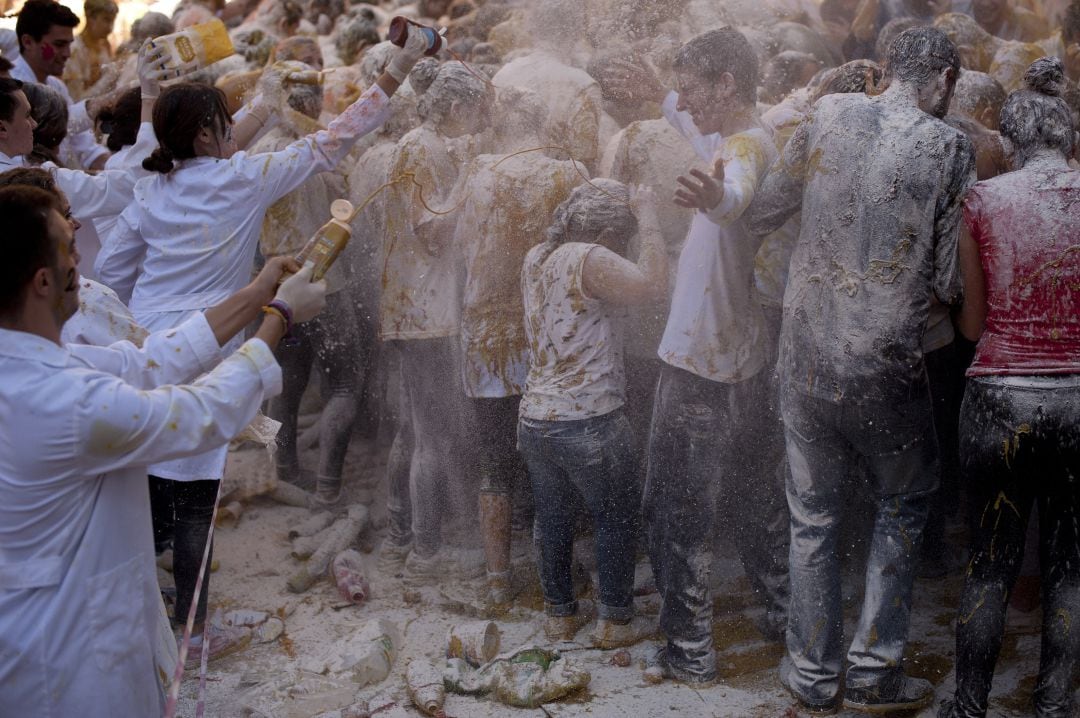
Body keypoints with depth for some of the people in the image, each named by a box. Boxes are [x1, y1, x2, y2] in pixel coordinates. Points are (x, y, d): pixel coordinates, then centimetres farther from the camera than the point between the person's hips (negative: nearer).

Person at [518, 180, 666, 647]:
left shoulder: (536, 258, 8)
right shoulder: (589, 260, -18)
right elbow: (652, 284, -29)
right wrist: (648, 218, -15)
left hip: (535, 418, 7)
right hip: (589, 422, -7)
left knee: (553, 520, 18)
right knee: (616, 520, 10)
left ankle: (560, 613, 29)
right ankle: (615, 621, 17)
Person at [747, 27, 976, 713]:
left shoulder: (829, 115, 0)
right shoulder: (949, 147, -6)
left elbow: (764, 210, 6)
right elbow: (950, 282, -4)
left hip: (806, 356, 3)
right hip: (886, 366, -3)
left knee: (814, 515, 16)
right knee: (903, 503, 19)